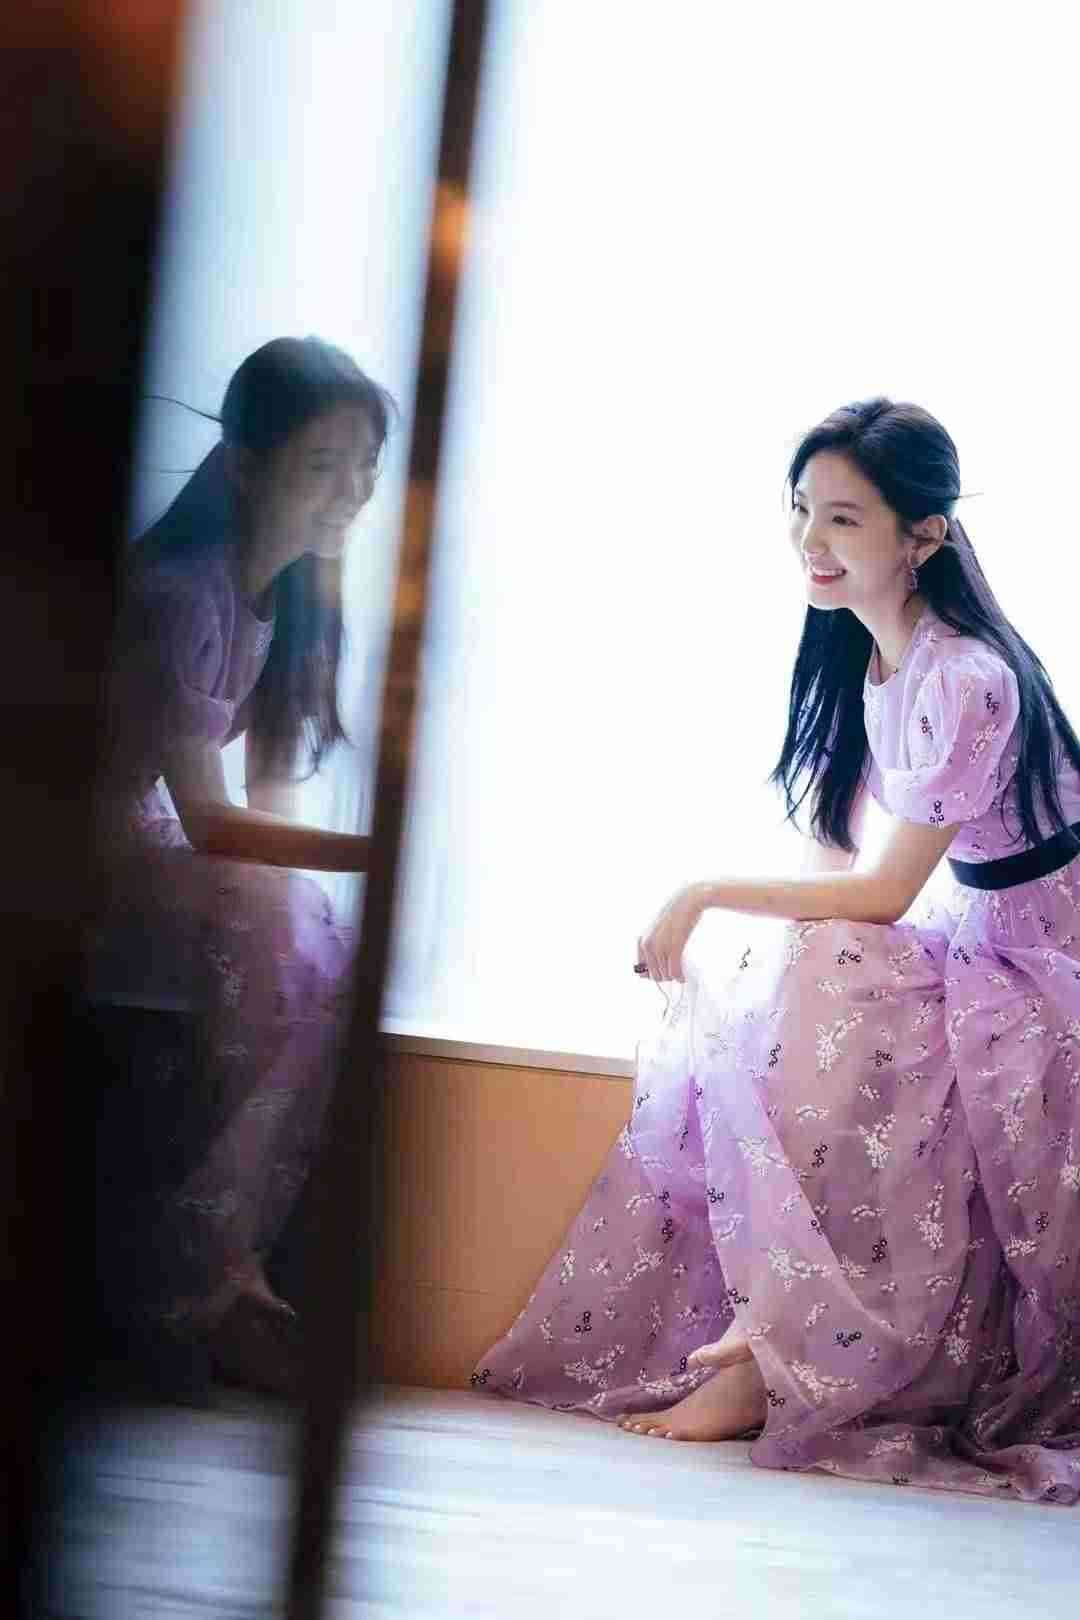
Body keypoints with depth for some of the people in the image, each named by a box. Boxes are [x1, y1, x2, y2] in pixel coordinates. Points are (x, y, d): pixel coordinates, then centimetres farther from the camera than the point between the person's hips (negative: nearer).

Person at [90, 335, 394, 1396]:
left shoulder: (298, 589, 1)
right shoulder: (181, 591, -25)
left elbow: (267, 794, 4)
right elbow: (209, 823, -24)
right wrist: (383, 853, -32)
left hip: (147, 842, 8)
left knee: (330, 961, -13)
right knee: (263, 956, -27)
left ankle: (226, 1264, -8)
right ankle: (194, 1285, -17)